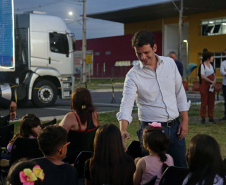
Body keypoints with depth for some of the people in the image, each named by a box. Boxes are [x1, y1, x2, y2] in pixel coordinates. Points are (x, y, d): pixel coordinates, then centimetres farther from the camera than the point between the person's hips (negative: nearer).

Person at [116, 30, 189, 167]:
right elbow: (127, 104, -18)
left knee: (181, 167, 14)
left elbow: (180, 93, 9)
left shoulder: (170, 63, 2)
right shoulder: (133, 75, -9)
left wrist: (185, 120, 4)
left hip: (174, 126, 4)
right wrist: (123, 130, -34)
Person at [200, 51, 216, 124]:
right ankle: (203, 118, 3)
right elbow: (202, 76, -17)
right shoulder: (203, 65, -9)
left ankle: (211, 118, 13)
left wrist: (214, 82, -8)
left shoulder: (210, 65, 14)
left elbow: (214, 75, 12)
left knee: (211, 102, 7)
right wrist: (211, 82, -15)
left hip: (211, 86, 7)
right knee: (204, 102, -3)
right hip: (205, 85, -7)